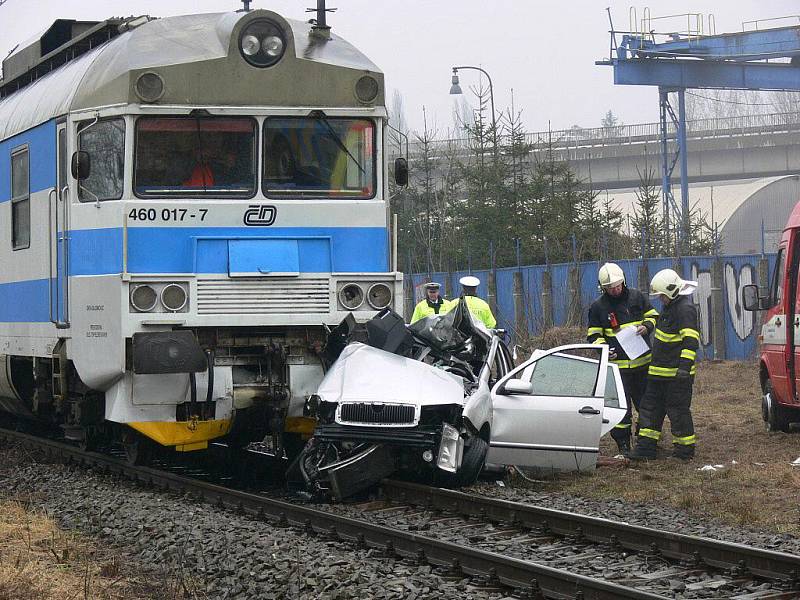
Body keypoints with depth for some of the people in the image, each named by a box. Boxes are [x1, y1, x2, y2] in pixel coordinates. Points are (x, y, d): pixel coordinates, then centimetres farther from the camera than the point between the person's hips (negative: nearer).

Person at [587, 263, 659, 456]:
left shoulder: (637, 297, 4)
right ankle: (623, 445, 5)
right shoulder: (598, 307, 0)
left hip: (642, 361, 2)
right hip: (617, 364, -2)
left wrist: (646, 327, -8)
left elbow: (653, 316, 14)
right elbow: (594, 335, 4)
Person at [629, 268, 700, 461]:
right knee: (650, 408, 10)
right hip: (660, 372, 10)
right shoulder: (669, 308, 15)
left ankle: (685, 450, 8)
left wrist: (684, 366, -33)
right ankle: (645, 448, 14)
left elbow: (691, 341, -25)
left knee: (678, 410, -2)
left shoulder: (685, 309, -17)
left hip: (677, 374, -10)